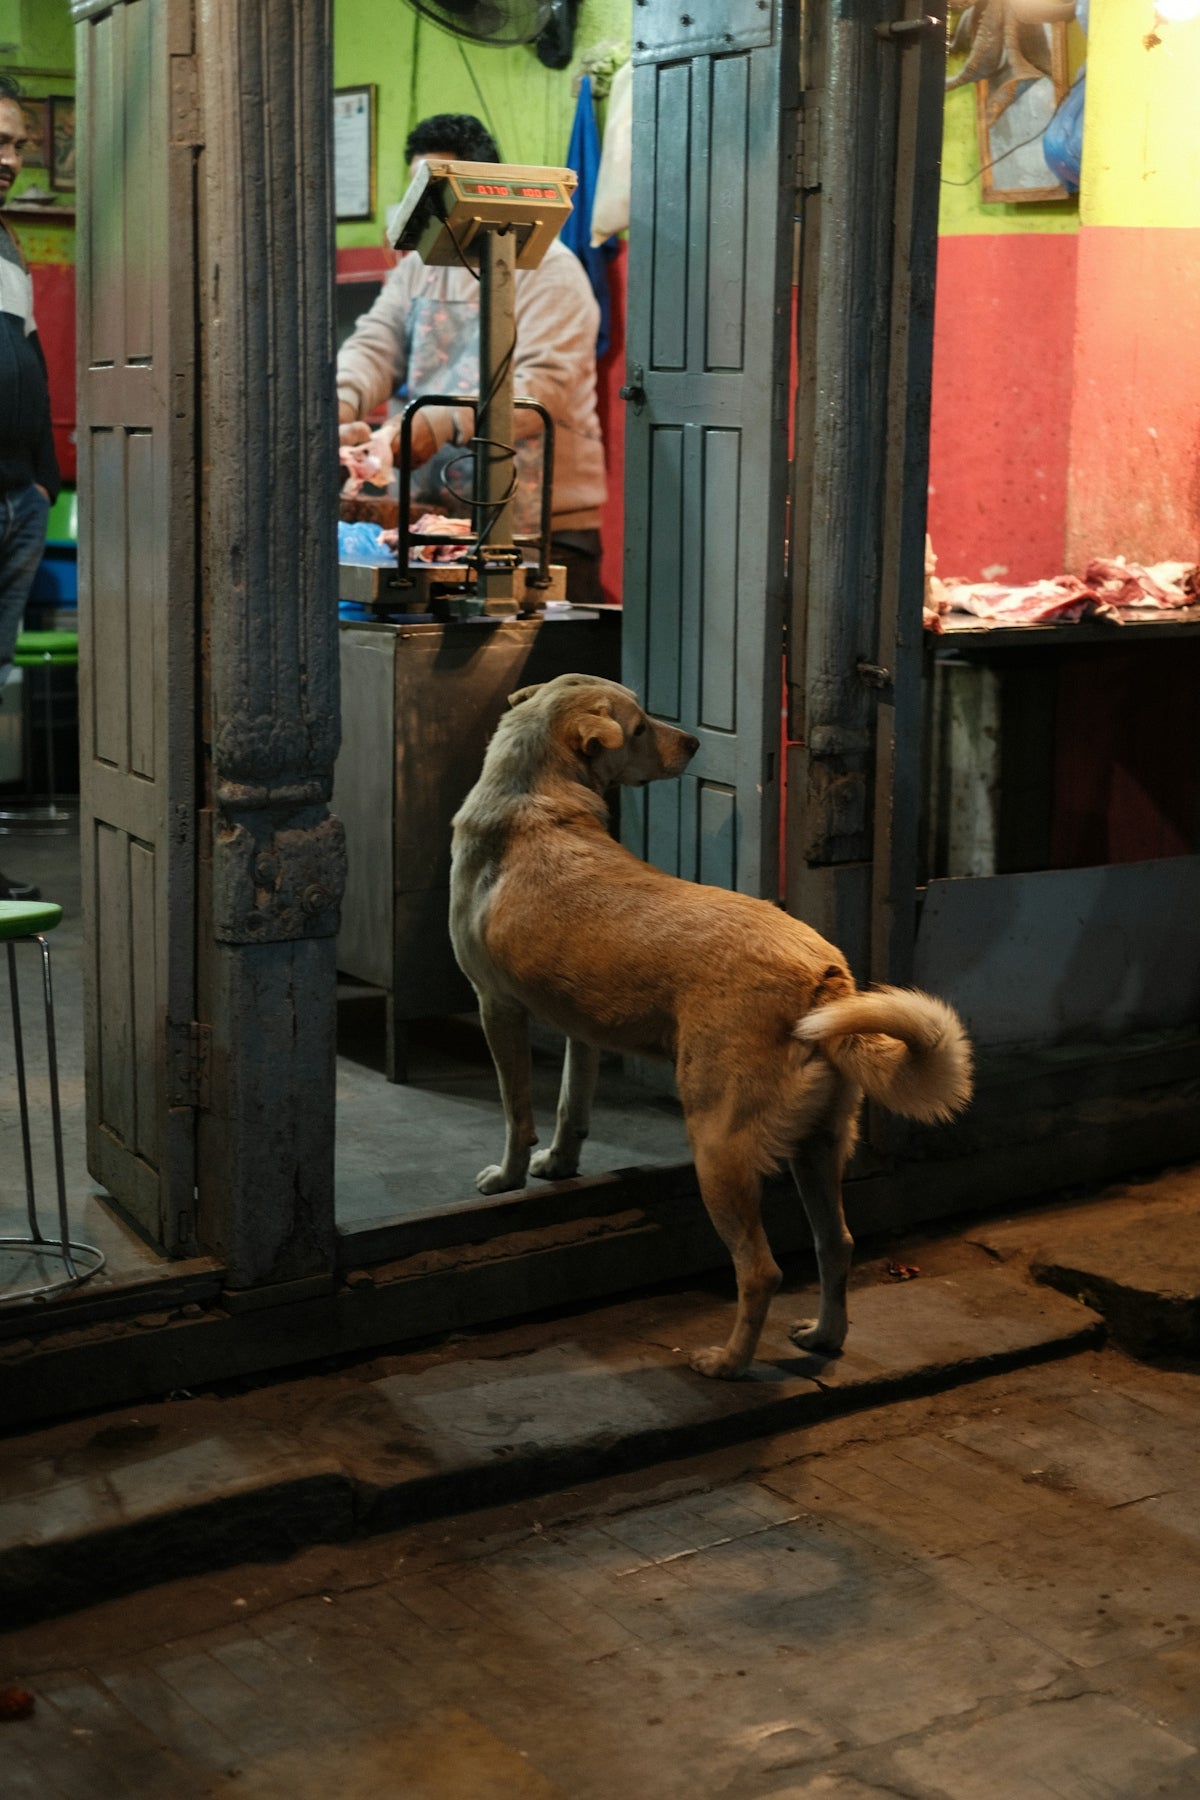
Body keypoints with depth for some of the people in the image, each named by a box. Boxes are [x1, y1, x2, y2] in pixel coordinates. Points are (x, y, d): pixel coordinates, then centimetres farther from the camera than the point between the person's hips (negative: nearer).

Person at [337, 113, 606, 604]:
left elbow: (544, 387, -18)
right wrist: (341, 407, -19)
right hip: (436, 518, 5)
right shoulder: (415, 270, 17)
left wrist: (440, 424, -30)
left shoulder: (547, 269, -6)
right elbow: (374, 347, 4)